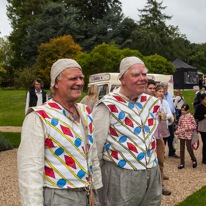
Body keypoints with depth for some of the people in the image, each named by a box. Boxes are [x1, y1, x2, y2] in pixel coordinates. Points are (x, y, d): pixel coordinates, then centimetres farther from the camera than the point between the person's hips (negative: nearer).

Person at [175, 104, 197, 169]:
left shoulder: (191, 117, -6)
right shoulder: (181, 117, 7)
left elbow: (195, 125, -3)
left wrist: (189, 128, -17)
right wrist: (177, 131, -2)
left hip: (188, 135, -4)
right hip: (181, 135, 4)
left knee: (189, 148, -2)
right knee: (182, 149, 6)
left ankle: (194, 160, 25)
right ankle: (182, 164, 14)